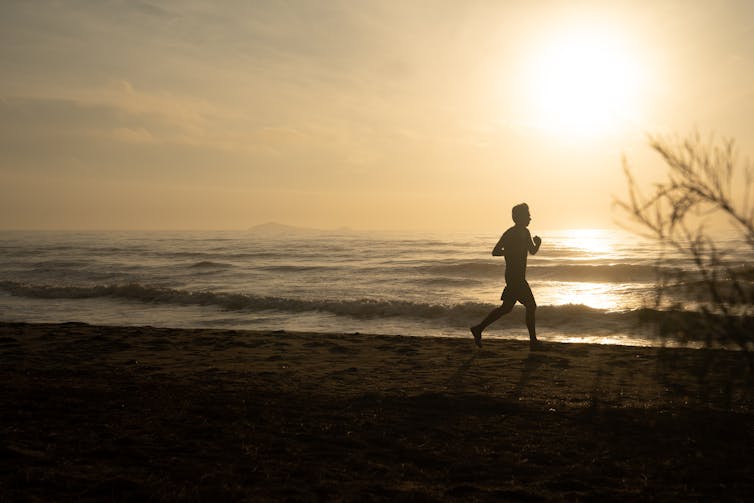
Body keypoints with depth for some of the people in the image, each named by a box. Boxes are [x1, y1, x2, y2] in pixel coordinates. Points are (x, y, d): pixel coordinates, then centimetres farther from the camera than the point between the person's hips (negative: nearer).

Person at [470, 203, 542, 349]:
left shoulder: (525, 233, 14)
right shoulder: (509, 234, -14)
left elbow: (532, 251, 19)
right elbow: (495, 252, -19)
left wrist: (537, 243, 2)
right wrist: (512, 251, -23)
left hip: (519, 278, 9)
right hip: (514, 277, -9)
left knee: (506, 307, 12)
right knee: (531, 306, -5)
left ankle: (478, 329, 15)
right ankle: (533, 341, 4)